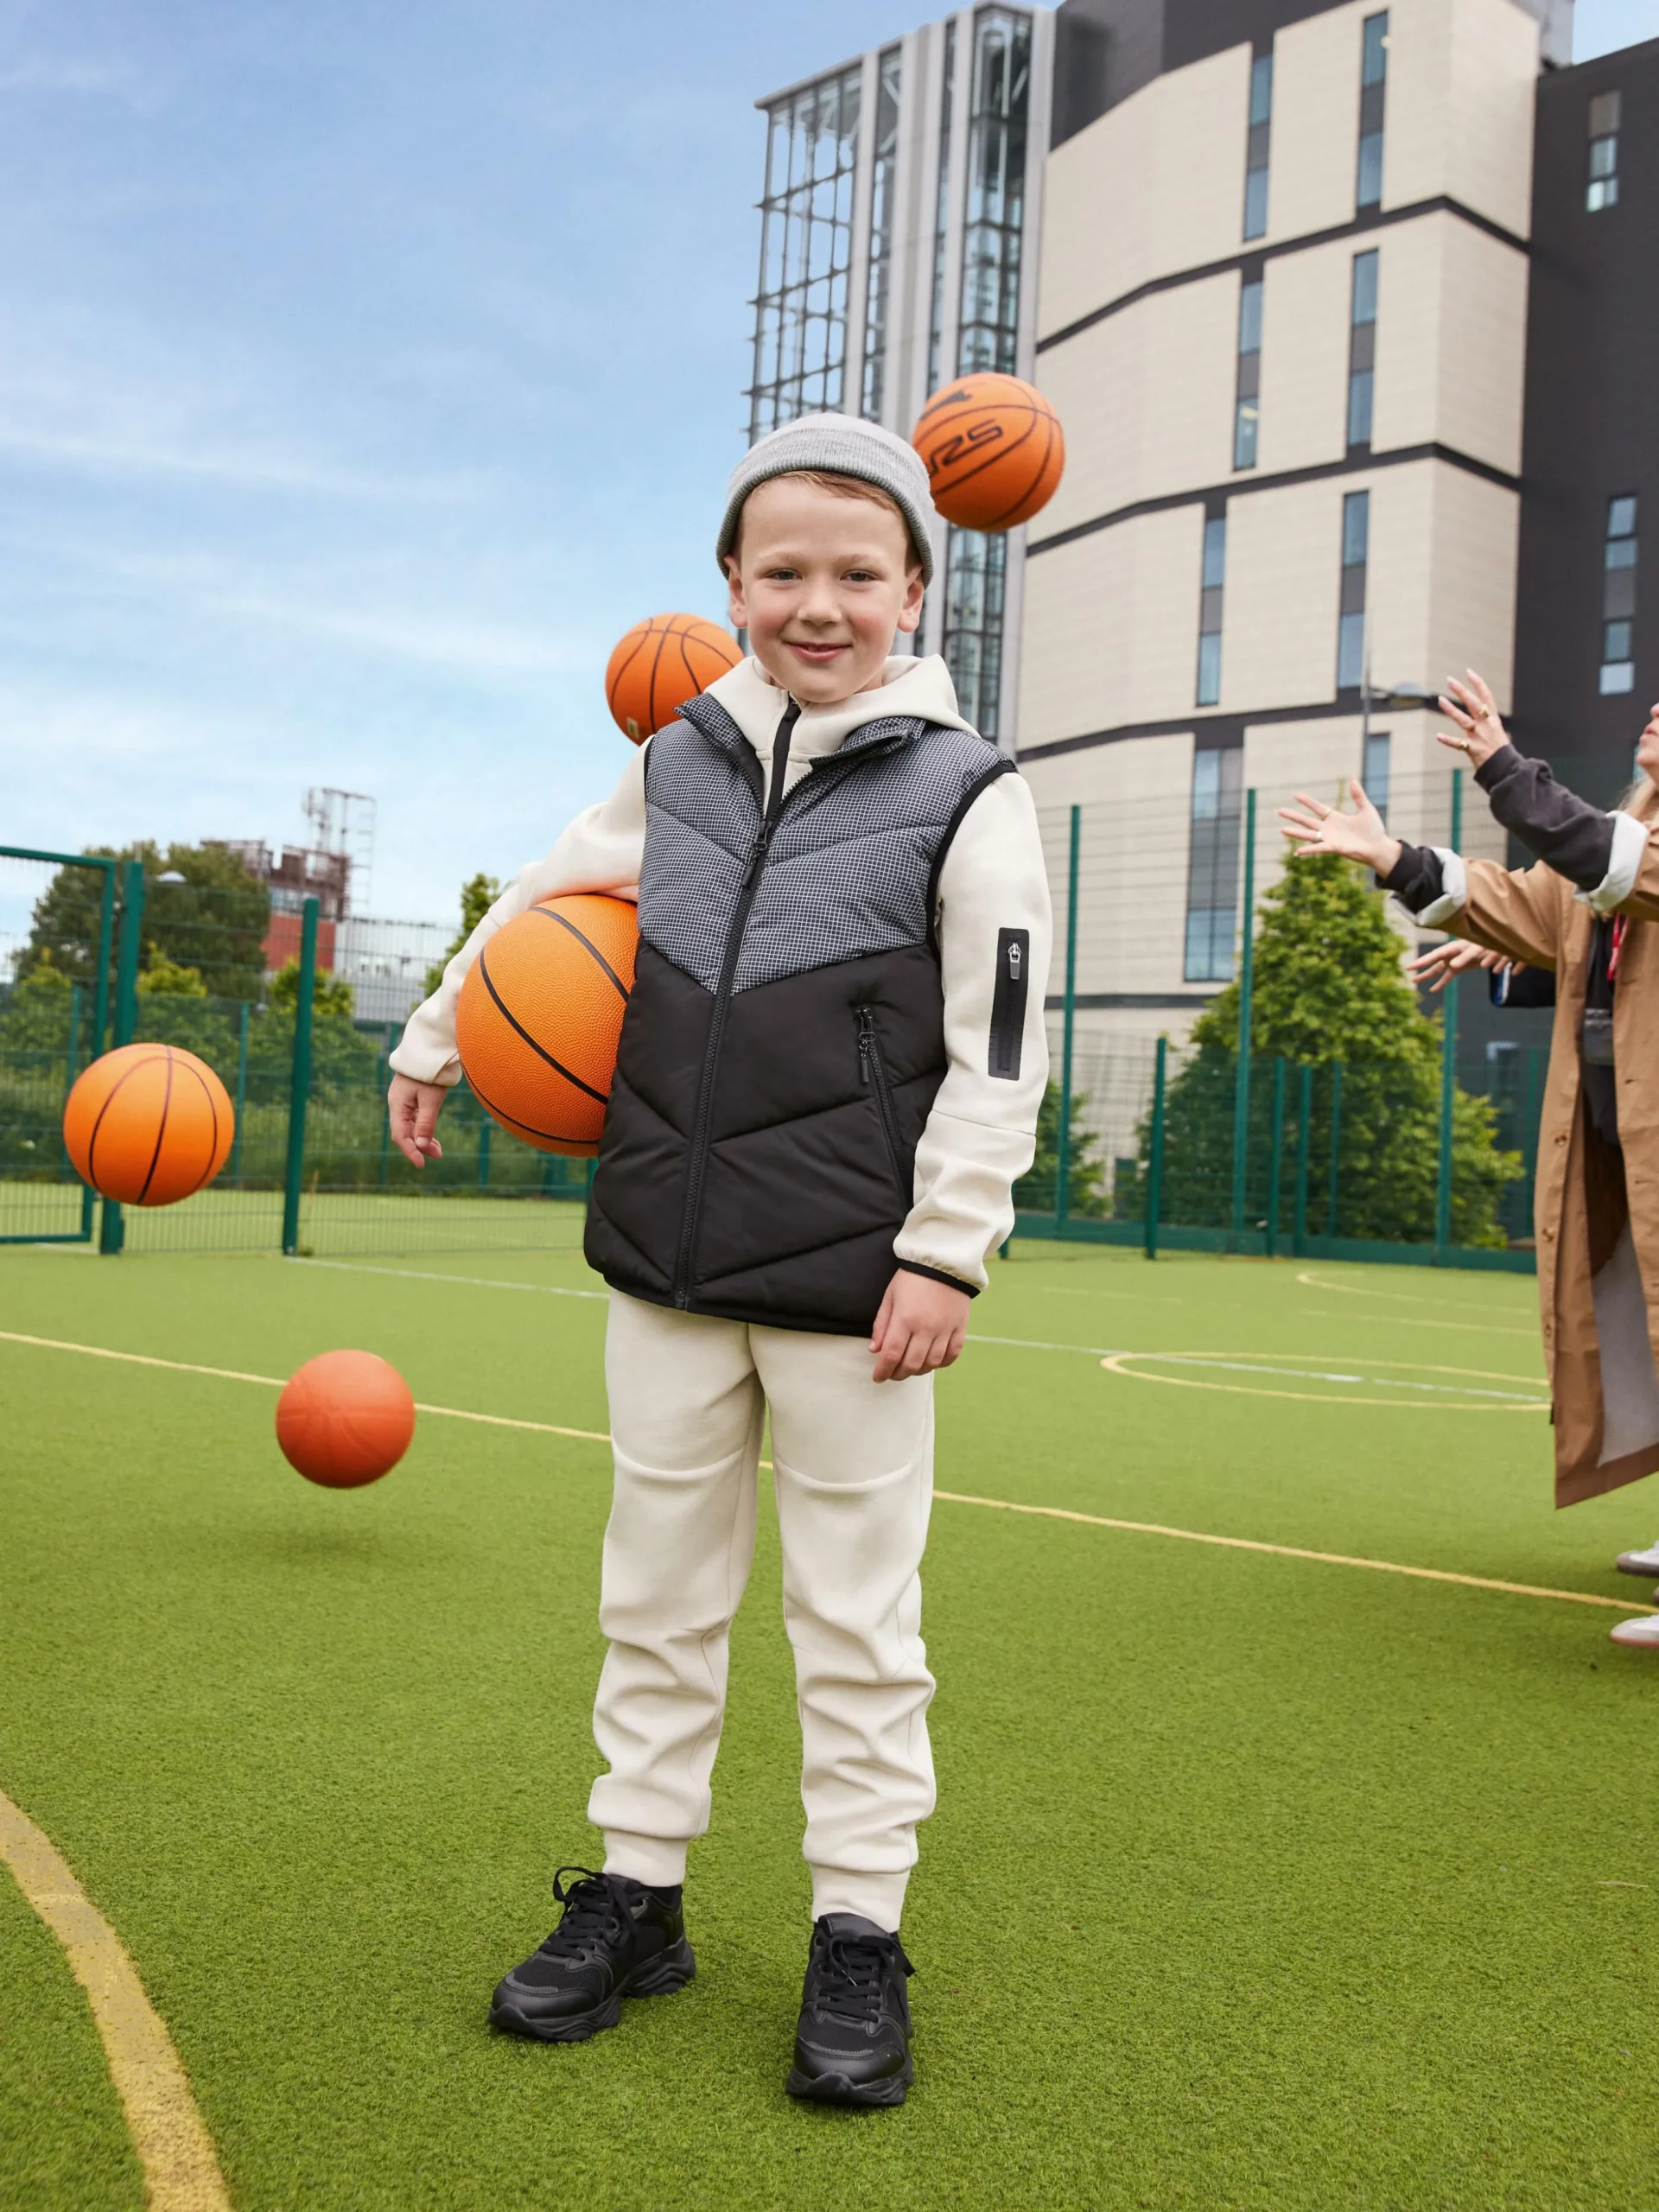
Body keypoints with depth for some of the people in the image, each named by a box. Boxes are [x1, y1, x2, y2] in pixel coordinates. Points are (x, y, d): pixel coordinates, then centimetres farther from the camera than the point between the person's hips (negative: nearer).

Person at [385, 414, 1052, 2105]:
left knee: (856, 1617, 5)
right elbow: (546, 892, 24)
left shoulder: (966, 794, -4)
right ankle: (636, 1891, 28)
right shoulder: (678, 762, 7)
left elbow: (998, 1054, -7)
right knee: (657, 1593, 13)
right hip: (668, 1266, 4)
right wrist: (436, 1034, 30)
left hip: (850, 1284, -4)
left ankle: (858, 1931, 20)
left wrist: (945, 1251, -11)